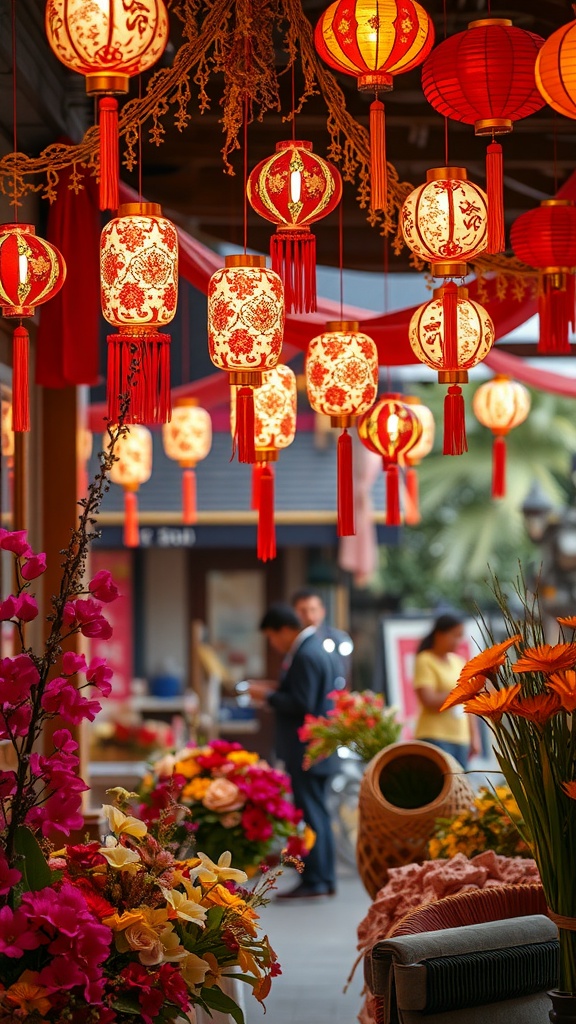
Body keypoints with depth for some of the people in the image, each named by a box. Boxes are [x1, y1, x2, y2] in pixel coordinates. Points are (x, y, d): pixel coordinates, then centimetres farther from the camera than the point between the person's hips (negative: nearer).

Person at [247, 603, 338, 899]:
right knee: (318, 813, 14)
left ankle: (314, 880, -4)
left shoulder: (305, 656, -18)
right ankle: (325, 879, 19)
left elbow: (302, 705, -23)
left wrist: (268, 695, -12)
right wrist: (273, 690, 10)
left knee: (310, 813, -7)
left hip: (307, 750, -11)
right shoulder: (311, 648, 14)